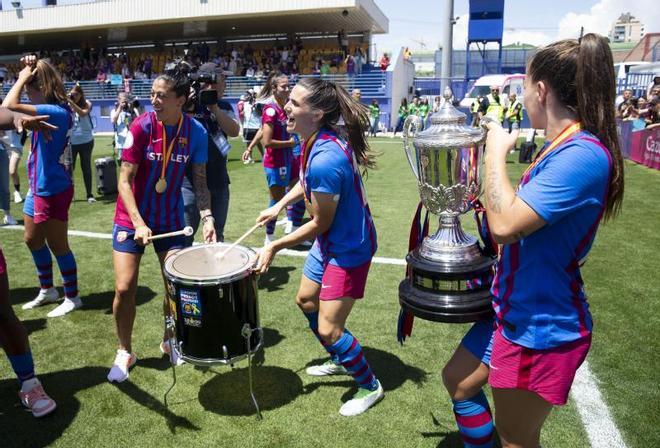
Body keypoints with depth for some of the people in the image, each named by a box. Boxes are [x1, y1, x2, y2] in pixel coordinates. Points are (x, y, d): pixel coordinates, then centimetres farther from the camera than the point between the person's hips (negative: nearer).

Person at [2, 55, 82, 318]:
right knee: (32, 239, 20)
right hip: (38, 187, 10)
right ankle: (47, 291, 36)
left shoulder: (57, 112, -23)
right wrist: (27, 73, 5)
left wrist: (23, 77, -16)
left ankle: (72, 298, 19)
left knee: (57, 245, 3)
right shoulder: (50, 109, 6)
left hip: (53, 190, -10)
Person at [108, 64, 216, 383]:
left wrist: (207, 217, -16)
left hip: (170, 220, 2)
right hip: (132, 219, -2)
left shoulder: (196, 132, -8)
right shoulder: (142, 127, -15)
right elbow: (124, 181, -14)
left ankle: (169, 341, 30)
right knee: (125, 288, -4)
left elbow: (199, 181, -2)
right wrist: (138, 224, -23)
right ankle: (124, 353, 20)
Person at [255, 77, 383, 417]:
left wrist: (275, 247, -14)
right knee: (306, 300, 23)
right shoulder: (315, 140, -4)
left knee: (328, 329, -4)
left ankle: (370, 387, 22)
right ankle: (340, 361, 46)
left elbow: (320, 223, -22)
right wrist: (278, 207, 7)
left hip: (348, 248, -10)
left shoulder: (325, 160, -33)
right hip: (330, 241, 10)